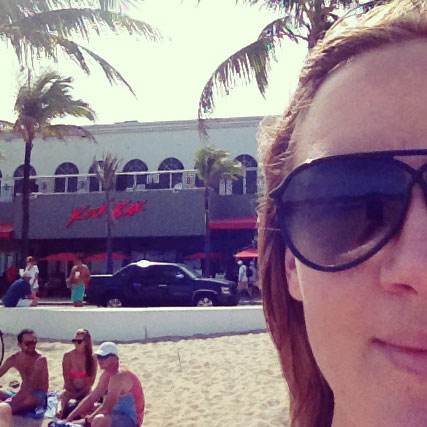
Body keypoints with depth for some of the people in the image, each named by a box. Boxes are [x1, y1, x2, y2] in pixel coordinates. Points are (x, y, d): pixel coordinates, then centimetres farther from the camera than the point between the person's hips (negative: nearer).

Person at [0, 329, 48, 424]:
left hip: (38, 396, -6)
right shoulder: (13, 359, 2)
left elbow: (31, 384, -26)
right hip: (23, 393, 6)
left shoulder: (40, 359, -16)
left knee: (30, 399, -39)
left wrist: (15, 398, -37)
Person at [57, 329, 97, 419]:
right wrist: (74, 393, -10)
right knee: (64, 396, -34)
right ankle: (59, 412, -61)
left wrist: (81, 393, -8)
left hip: (85, 390, 2)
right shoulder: (68, 356, -7)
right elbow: (66, 378, -6)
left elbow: (92, 379, -1)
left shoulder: (92, 357, -4)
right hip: (70, 389, -1)